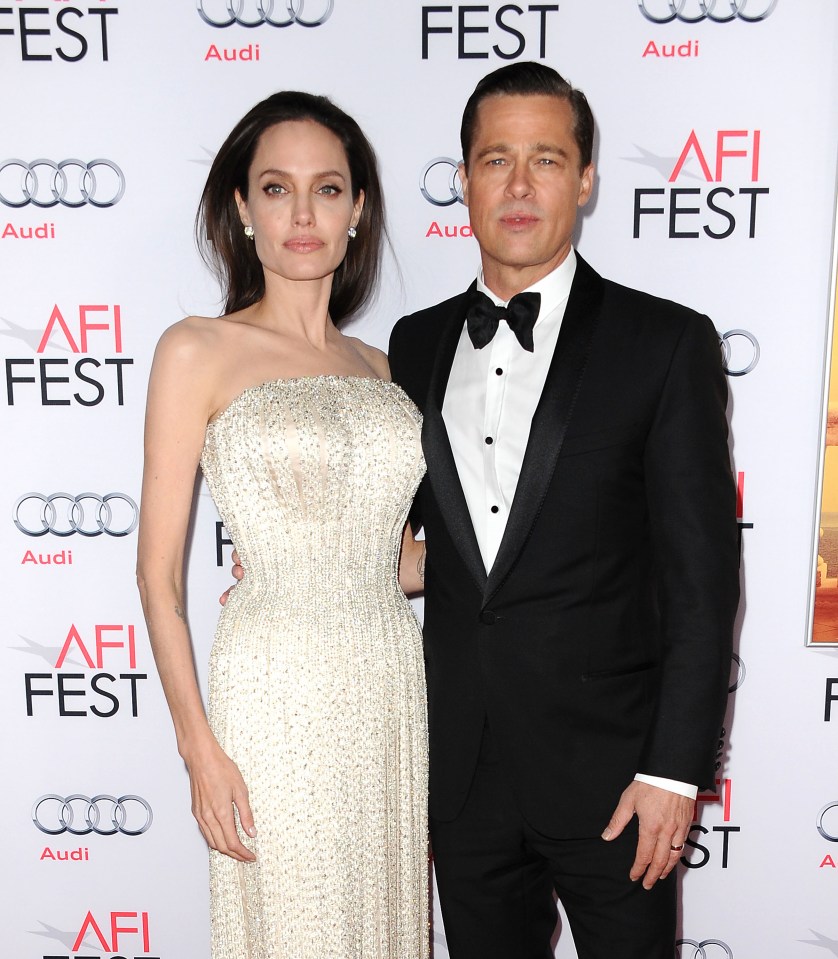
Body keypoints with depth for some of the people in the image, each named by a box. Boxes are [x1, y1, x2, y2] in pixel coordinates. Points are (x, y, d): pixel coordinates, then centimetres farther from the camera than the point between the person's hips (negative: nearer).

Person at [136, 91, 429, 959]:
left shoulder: (377, 367, 9)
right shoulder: (198, 351, -5)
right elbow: (159, 574, -6)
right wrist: (200, 749, -9)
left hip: (393, 684, 5)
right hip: (277, 691, -4)